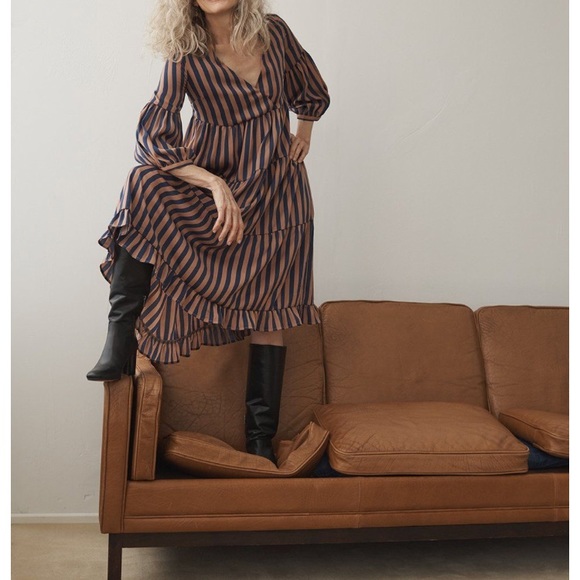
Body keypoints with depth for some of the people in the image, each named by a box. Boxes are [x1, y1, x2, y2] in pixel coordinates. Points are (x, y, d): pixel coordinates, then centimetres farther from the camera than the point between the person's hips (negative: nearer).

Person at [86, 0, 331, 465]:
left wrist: (303, 133, 6)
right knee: (145, 185, -32)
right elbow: (154, 138, -19)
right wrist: (217, 186, -28)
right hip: (211, 186, -2)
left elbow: (313, 91, 20)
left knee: (267, 310, -2)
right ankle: (120, 342, -24)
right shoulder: (186, 58, -8)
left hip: (278, 191, 2)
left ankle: (261, 438, 7)